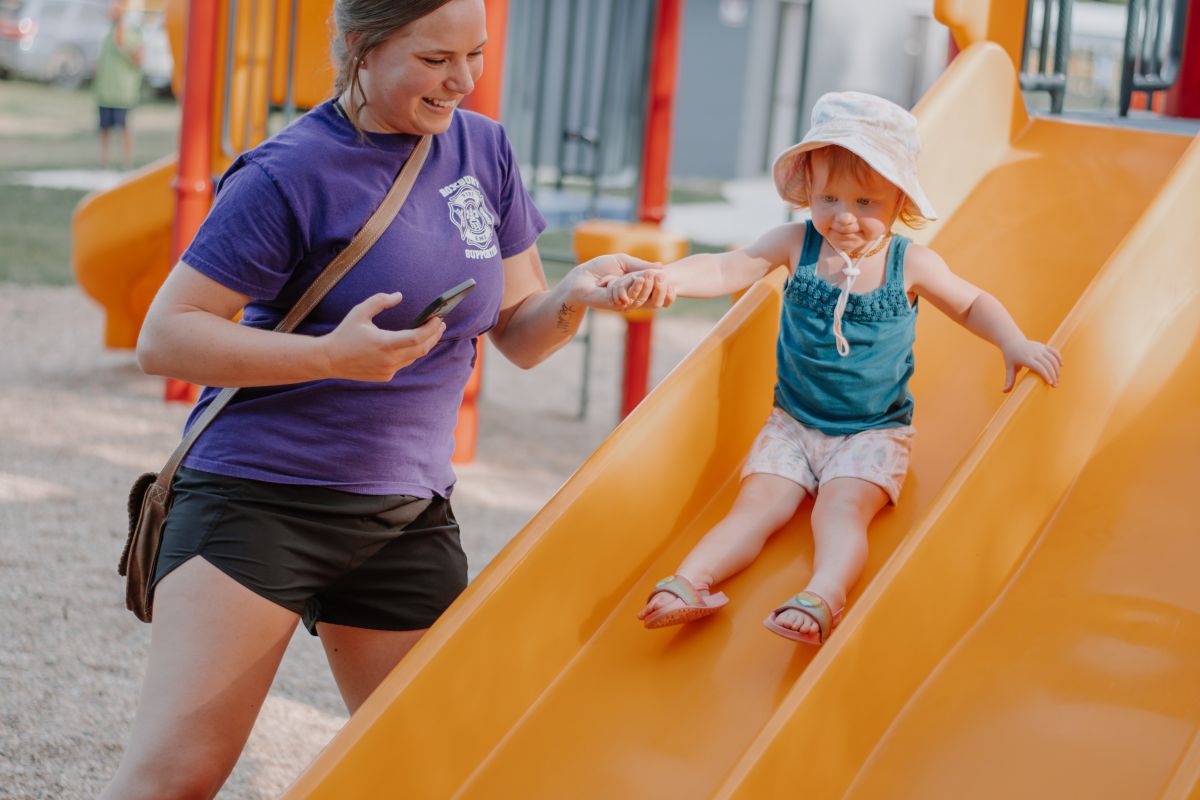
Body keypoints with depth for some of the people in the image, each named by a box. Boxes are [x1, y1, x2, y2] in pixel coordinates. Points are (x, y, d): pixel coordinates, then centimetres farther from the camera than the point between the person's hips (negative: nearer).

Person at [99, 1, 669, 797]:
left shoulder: (484, 150, 7)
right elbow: (164, 337, -11)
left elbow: (519, 335, 12)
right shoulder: (291, 174, -11)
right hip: (258, 497, -6)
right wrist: (331, 354, -22)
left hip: (409, 514, 6)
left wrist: (573, 297, -10)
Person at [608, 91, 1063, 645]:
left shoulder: (910, 264, -6)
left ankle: (822, 599, -45)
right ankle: (687, 583, -28)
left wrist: (1015, 344, -9)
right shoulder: (797, 245, -4)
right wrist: (661, 277, -31)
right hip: (793, 423, 3)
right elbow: (726, 270, -14)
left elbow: (973, 305, 8)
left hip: (874, 433, -2)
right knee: (757, 502, -15)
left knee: (842, 508, -26)